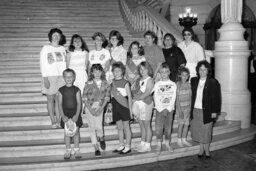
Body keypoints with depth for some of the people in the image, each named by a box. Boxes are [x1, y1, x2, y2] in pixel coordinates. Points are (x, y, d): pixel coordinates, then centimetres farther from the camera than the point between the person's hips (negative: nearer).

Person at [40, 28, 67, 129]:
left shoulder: (62, 48, 11)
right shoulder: (46, 48, -1)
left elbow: (64, 63, 13)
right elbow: (42, 64, -5)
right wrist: (45, 78, -12)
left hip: (61, 77, 3)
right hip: (50, 77, -3)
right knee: (51, 99, 1)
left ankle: (59, 120, 9)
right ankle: (53, 122, 7)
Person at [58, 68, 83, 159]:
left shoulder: (76, 90, -4)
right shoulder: (61, 90, -2)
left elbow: (79, 103, -5)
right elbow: (60, 104, -2)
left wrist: (77, 115, -14)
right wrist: (63, 116, -10)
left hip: (75, 114, -1)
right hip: (65, 115, 1)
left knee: (76, 131, 3)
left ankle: (77, 150, 17)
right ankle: (68, 150, 17)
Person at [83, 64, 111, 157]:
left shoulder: (105, 83, 0)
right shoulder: (88, 84, -6)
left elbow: (107, 97, 1)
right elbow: (85, 98, -5)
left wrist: (101, 108, -9)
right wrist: (90, 109, -12)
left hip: (99, 107, 1)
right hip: (89, 107, 0)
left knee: (98, 126, -9)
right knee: (92, 127, 3)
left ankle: (101, 139, 26)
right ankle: (96, 148, 15)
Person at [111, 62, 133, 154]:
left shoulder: (125, 83, -7)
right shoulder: (112, 82, 8)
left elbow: (129, 97, -6)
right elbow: (112, 96, 12)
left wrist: (130, 110, -8)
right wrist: (112, 106, 8)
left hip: (124, 107, -5)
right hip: (115, 107, 5)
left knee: (126, 127, 3)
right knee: (119, 127, 12)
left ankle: (127, 146, 12)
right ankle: (121, 146, 23)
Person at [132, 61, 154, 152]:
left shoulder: (150, 80, -5)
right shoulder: (138, 80, 16)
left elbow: (147, 93, -14)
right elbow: (133, 91, 14)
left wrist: (138, 97, -8)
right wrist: (134, 93, -7)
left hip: (146, 104, -6)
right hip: (137, 103, 6)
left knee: (146, 125, -1)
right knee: (141, 125, 12)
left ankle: (147, 146, 6)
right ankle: (142, 143, 20)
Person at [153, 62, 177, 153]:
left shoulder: (173, 84, 3)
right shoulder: (157, 84, 2)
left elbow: (173, 98, -1)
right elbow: (156, 98, -1)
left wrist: (168, 109, -10)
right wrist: (161, 109, -9)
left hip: (169, 109, 0)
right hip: (159, 109, 0)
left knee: (168, 127, 6)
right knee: (158, 127, -1)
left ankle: (167, 143, 21)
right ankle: (159, 144, 12)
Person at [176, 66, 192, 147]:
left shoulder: (189, 84, 4)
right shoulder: (177, 84, -9)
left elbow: (190, 96, 9)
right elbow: (177, 98, -9)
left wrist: (190, 107, 4)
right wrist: (179, 110, -13)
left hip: (188, 107, 4)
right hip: (180, 107, -4)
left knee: (187, 124, 6)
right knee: (181, 124, -3)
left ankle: (184, 139, 19)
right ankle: (179, 140, 10)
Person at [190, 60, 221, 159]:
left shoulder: (213, 82, -6)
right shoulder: (194, 81, 6)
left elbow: (216, 98, -5)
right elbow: (192, 96, 10)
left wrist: (214, 111, -9)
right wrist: (191, 109, 7)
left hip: (206, 111, -4)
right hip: (195, 110, 4)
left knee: (206, 131, 5)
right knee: (197, 131, 10)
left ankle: (206, 150, 23)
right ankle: (201, 149, 27)